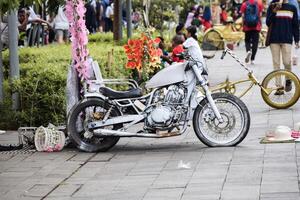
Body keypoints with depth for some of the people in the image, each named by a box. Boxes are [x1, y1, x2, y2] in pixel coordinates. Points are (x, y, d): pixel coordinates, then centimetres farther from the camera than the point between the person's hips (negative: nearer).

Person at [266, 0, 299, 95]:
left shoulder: (292, 8, 8)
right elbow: (268, 23, -2)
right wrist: (274, 11, -15)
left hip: (287, 39, 0)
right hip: (274, 39, 0)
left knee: (287, 62, -10)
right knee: (276, 63, 0)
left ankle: (288, 80, 18)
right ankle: (279, 87, 5)